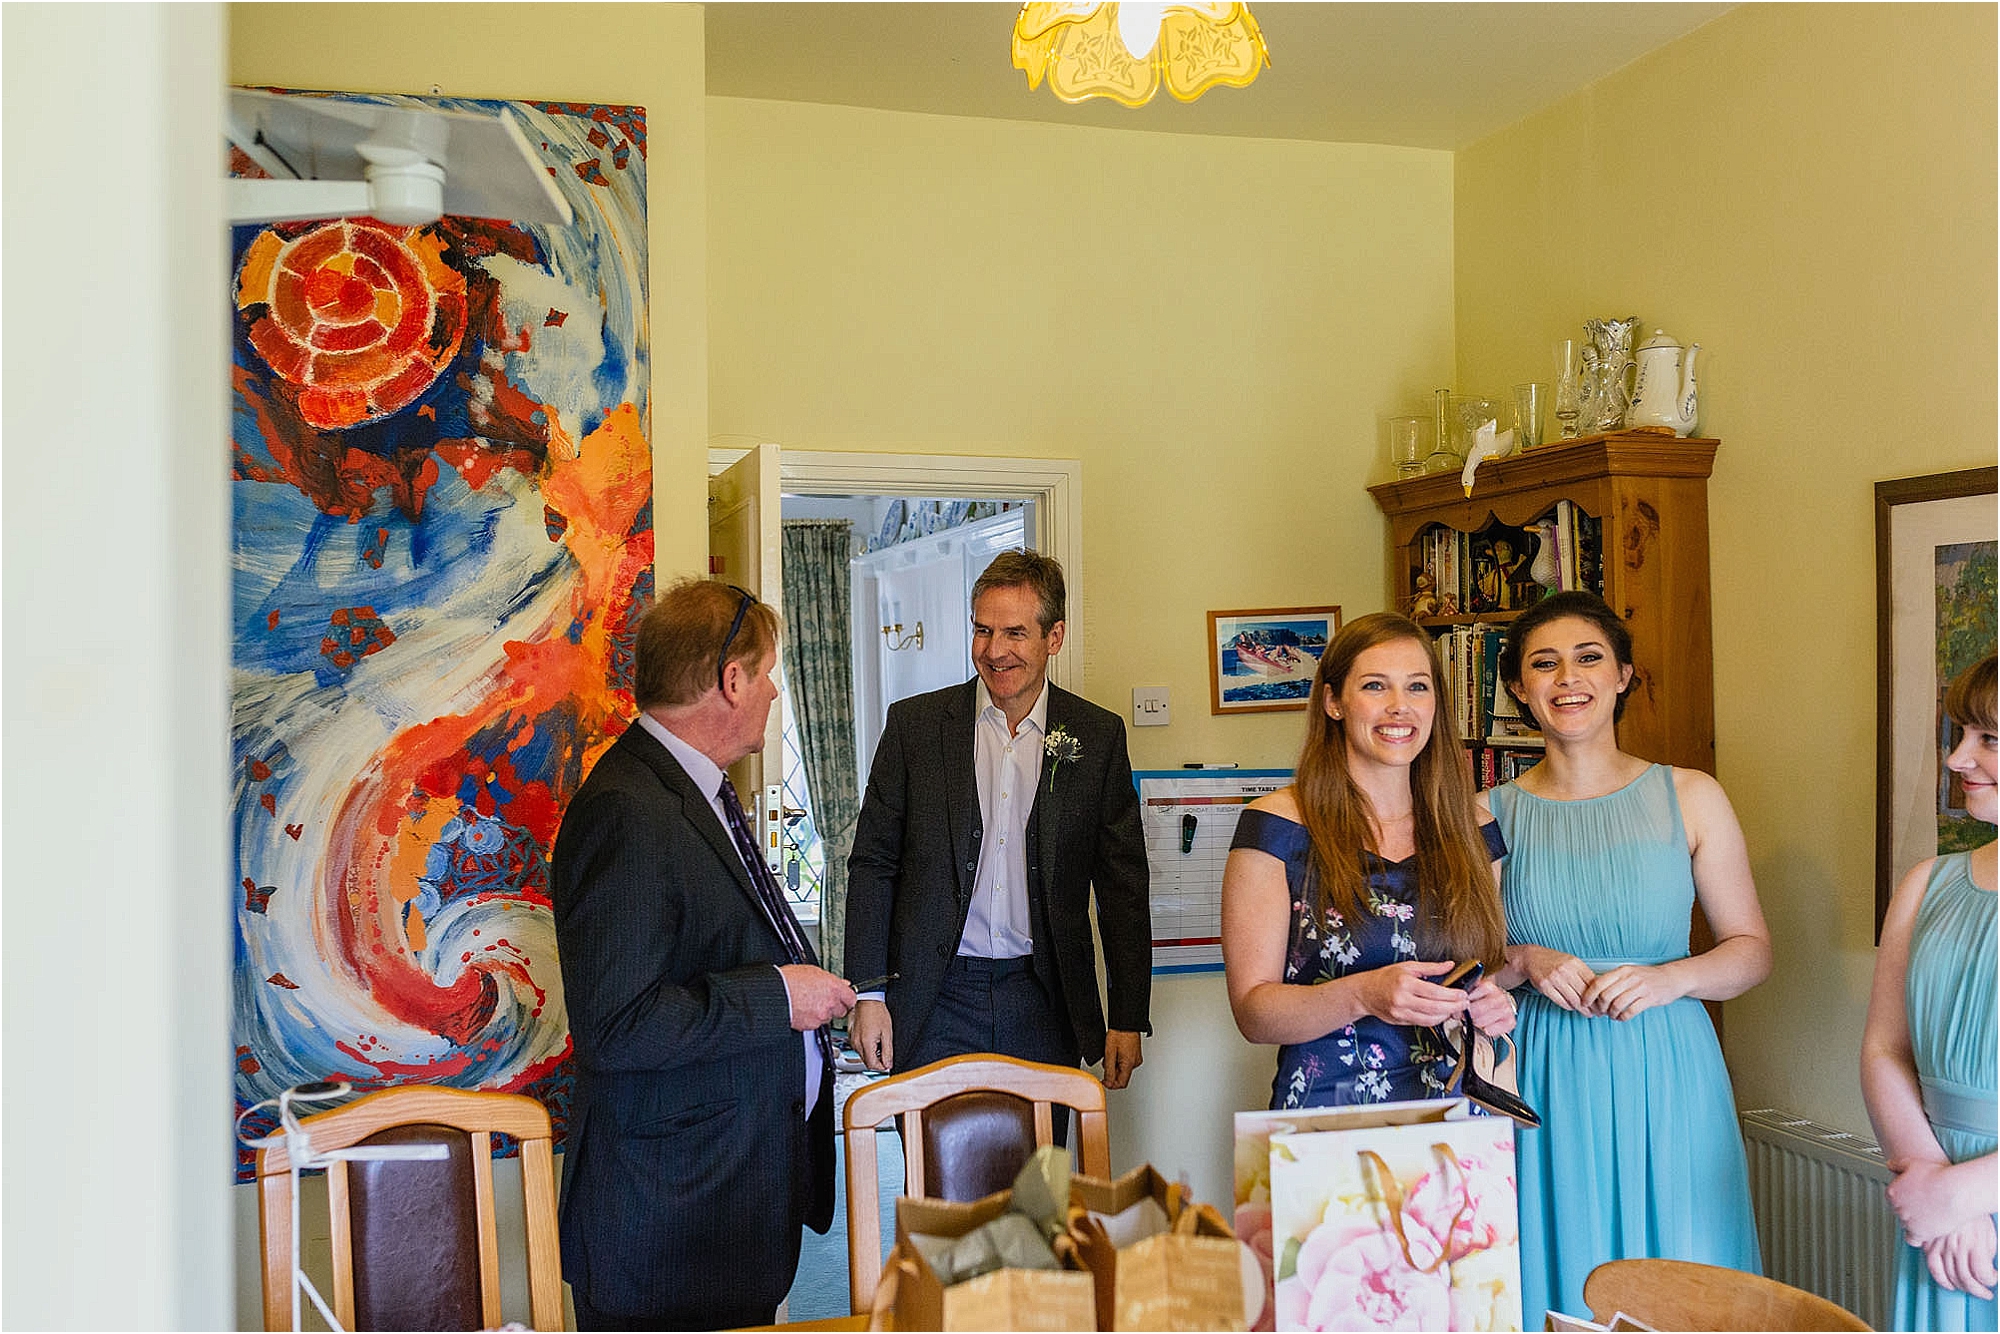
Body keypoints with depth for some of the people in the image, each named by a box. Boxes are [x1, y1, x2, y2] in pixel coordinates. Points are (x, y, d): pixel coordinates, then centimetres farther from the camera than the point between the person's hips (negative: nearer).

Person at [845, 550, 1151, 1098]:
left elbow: (1123, 887, 5)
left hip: (1043, 1006, 1)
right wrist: (868, 994, -4)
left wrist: (1127, 1018, 1)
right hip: (935, 1002, 0)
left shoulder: (1098, 737, 3)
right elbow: (872, 863, 3)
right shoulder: (915, 723, 2)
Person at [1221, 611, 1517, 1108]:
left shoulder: (1472, 829, 11)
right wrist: (1362, 996, -21)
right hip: (1329, 1125, -5)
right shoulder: (1279, 827, -2)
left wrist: (1493, 1002, -1)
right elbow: (1251, 1010, -5)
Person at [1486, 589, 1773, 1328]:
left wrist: (1669, 978, -12)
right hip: (1545, 1084, 0)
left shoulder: (1690, 797, 2)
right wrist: (1524, 962, -12)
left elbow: (1751, 948, 5)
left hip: (1665, 1078, 0)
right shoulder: (1492, 815, 2)